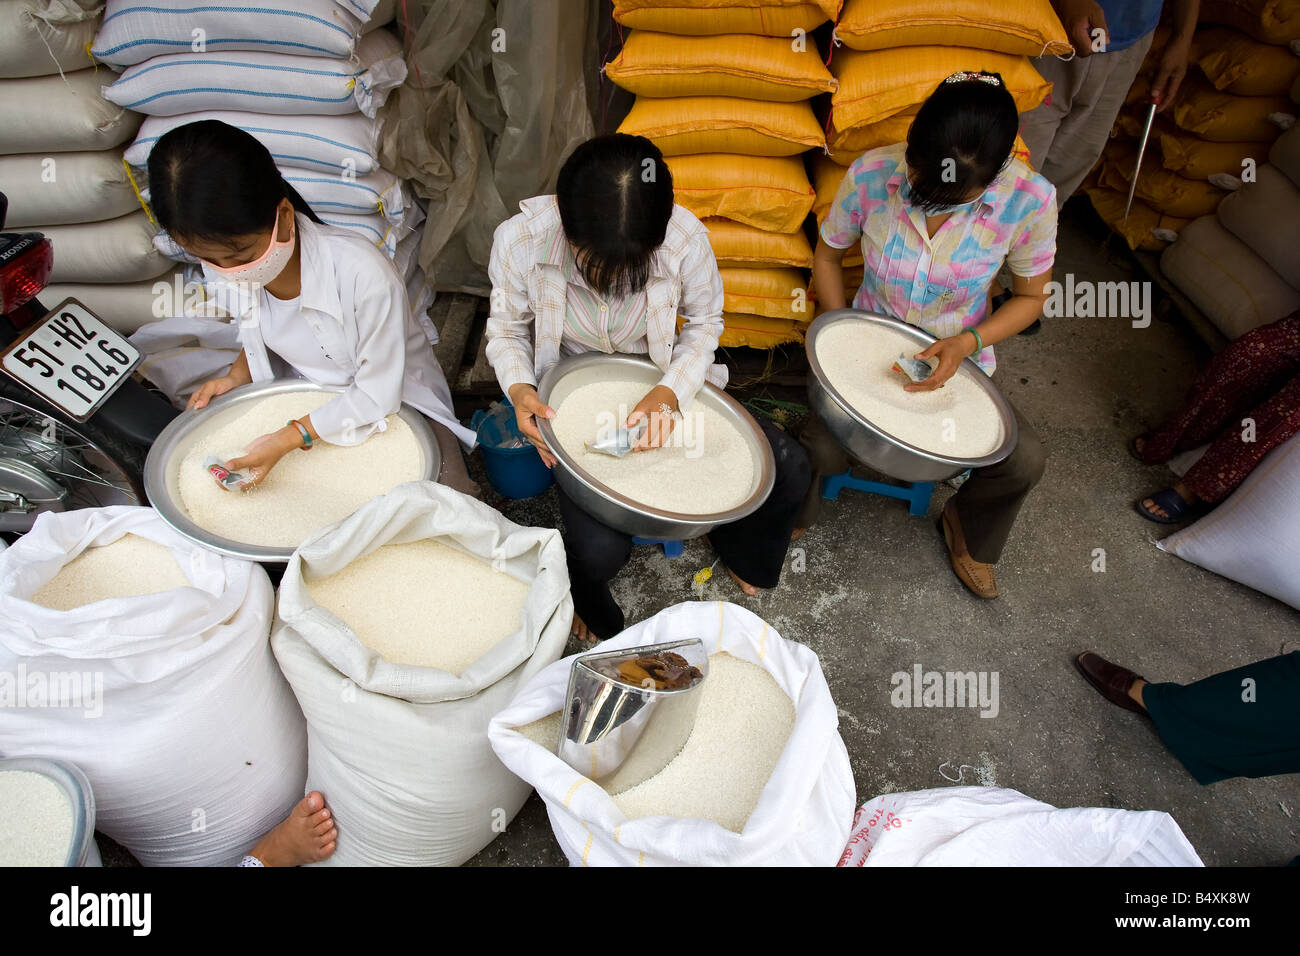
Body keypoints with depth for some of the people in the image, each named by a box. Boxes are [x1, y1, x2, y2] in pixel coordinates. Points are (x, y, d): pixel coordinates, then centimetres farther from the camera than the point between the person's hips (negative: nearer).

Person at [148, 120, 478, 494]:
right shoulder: (224, 272, -11)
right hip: (306, 399, 5)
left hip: (393, 401, -5)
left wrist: (288, 439, -28)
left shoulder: (363, 275, -32)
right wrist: (237, 376, -7)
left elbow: (377, 394, -24)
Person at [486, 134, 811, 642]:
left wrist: (671, 392, -23)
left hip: (665, 385, 2)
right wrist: (520, 388, -27)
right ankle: (586, 599, 21)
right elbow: (507, 331, -5)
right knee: (600, 549, -23)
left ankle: (738, 545, 29)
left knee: (788, 470, -9)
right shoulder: (520, 241, -24)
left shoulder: (685, 238, -24)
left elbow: (705, 322, -6)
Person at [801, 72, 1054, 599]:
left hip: (957, 355, 1)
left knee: (1024, 460, -17)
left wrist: (968, 342, -22)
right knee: (822, 449, -24)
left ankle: (968, 529, 20)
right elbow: (828, 255, -2)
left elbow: (1030, 297, -5)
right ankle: (789, 523, 13)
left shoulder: (1029, 199, -21)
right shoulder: (871, 174, -20)